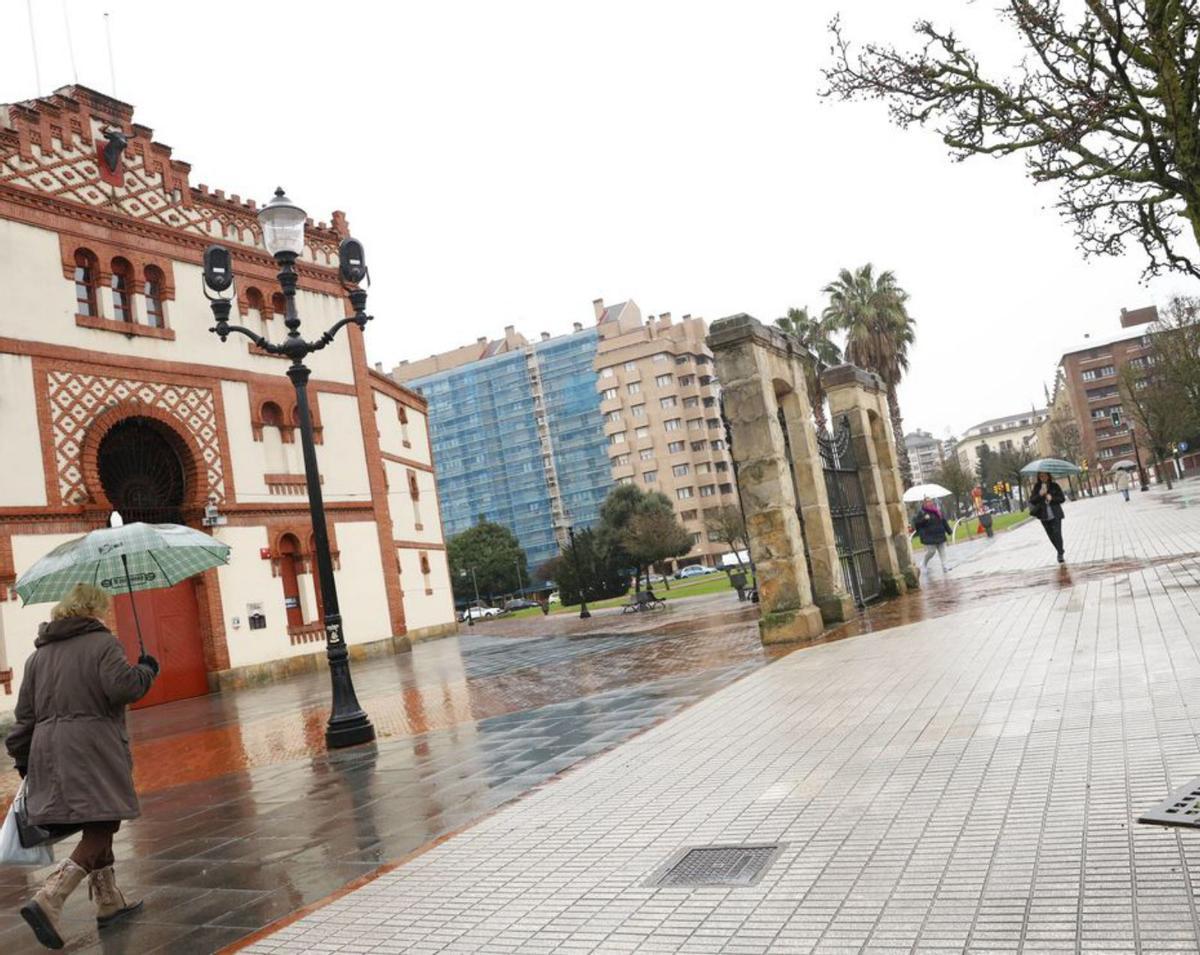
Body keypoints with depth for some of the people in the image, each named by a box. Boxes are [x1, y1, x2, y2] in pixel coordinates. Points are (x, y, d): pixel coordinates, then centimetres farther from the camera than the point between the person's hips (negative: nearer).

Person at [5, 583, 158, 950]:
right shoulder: (103, 643, -5)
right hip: (92, 750, -8)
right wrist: (146, 670, 1)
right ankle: (48, 900, -17)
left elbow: (26, 712, 15)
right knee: (100, 830, -3)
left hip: (48, 751, 8)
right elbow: (121, 686, -18)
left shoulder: (39, 653, 16)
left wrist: (22, 758, 21)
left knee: (96, 829, 18)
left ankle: (108, 901, 27)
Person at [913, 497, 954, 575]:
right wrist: (924, 519, -26)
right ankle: (924, 564, 18)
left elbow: (944, 522, 15)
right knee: (931, 551, -7)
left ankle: (944, 566, 6)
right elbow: (916, 522, -12)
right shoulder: (921, 513, -6)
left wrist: (949, 532, 16)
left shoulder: (938, 511, 10)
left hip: (940, 535, 6)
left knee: (942, 551, 4)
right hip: (929, 537, -6)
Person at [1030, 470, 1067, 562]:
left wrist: (1052, 498, -15)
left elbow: (1062, 498, 1)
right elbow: (1032, 500, 0)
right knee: (1051, 535, 9)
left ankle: (1060, 554, -6)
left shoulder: (1054, 485, 0)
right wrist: (1039, 495, -16)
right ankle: (1060, 552, 26)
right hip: (1044, 516, 2)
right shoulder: (1037, 487, 4)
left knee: (1057, 533, -12)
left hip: (1055, 514, -2)